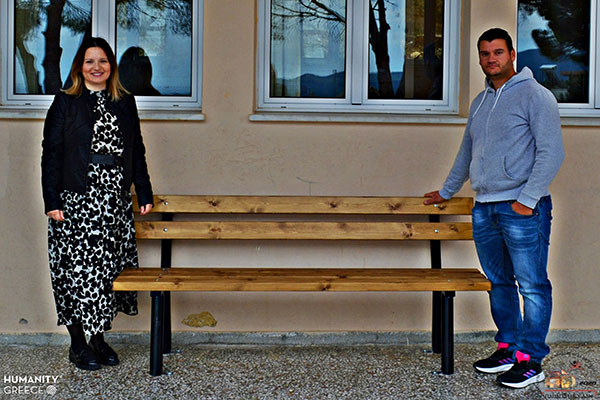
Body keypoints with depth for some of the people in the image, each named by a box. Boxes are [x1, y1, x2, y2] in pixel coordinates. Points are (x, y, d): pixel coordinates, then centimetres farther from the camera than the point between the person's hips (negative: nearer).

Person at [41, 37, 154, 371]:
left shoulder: (125, 102, 11)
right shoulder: (66, 103, 1)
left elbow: (137, 151, 15)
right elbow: (51, 153, -2)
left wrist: (145, 194, 10)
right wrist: (52, 201, -9)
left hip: (115, 200, 4)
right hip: (76, 201, -3)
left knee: (109, 268, 6)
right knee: (77, 268, -1)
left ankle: (99, 338, 19)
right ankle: (77, 343, 12)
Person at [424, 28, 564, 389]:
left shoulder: (536, 95, -3)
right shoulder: (480, 102, 18)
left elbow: (552, 152, -10)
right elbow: (467, 152, 30)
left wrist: (527, 199, -16)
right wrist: (446, 191, 36)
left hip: (523, 209, -7)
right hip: (484, 207, 7)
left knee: (532, 285, -3)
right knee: (499, 283, 12)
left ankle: (531, 360, 3)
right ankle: (508, 349, 23)